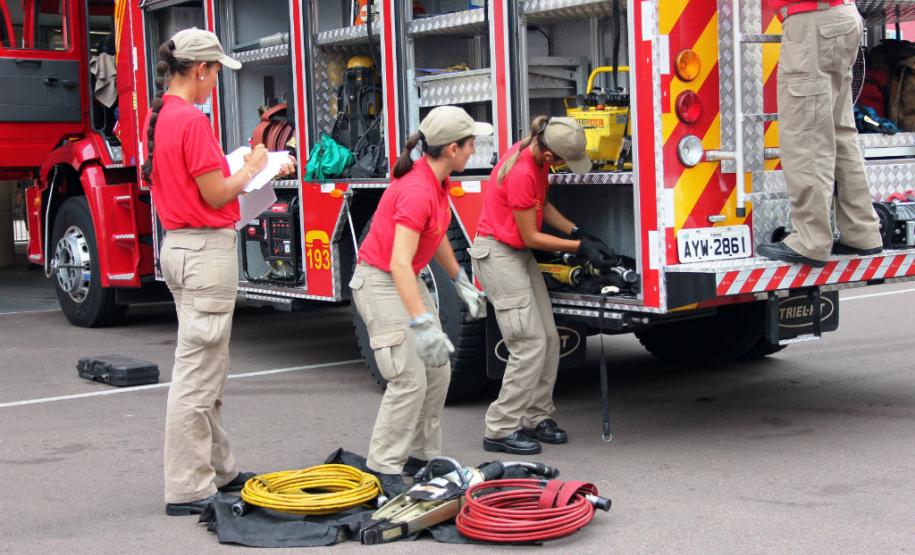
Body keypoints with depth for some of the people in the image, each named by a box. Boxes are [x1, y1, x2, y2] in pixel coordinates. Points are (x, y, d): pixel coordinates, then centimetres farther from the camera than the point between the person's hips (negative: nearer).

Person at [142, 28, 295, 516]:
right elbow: (216, 196, -16)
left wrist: (252, 169, 19)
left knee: (208, 370, 18)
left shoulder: (158, 118, 12)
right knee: (196, 373, -6)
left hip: (179, 245, 10)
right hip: (206, 251, -10)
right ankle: (187, 490, 0)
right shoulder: (192, 120, -17)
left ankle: (218, 470, 28)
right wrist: (251, 168, 1)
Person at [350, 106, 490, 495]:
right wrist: (422, 324, -39)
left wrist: (462, 284, 20)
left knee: (438, 372, 10)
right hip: (380, 282, -10)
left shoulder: (437, 182, 2)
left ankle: (423, 455, 19)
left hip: (408, 281, 10)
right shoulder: (417, 191, -27)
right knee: (410, 379, -15)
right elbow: (399, 263, -34)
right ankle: (383, 468, -6)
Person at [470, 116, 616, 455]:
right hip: (498, 253, -10)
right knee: (530, 345, -11)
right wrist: (581, 247, -12)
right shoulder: (521, 173, -26)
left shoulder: (537, 157, 1)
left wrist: (580, 234, 3)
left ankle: (537, 417, 17)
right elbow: (532, 237, -18)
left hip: (519, 255, 10)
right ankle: (501, 430, -5)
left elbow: (543, 205, 13)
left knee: (549, 339, 9)